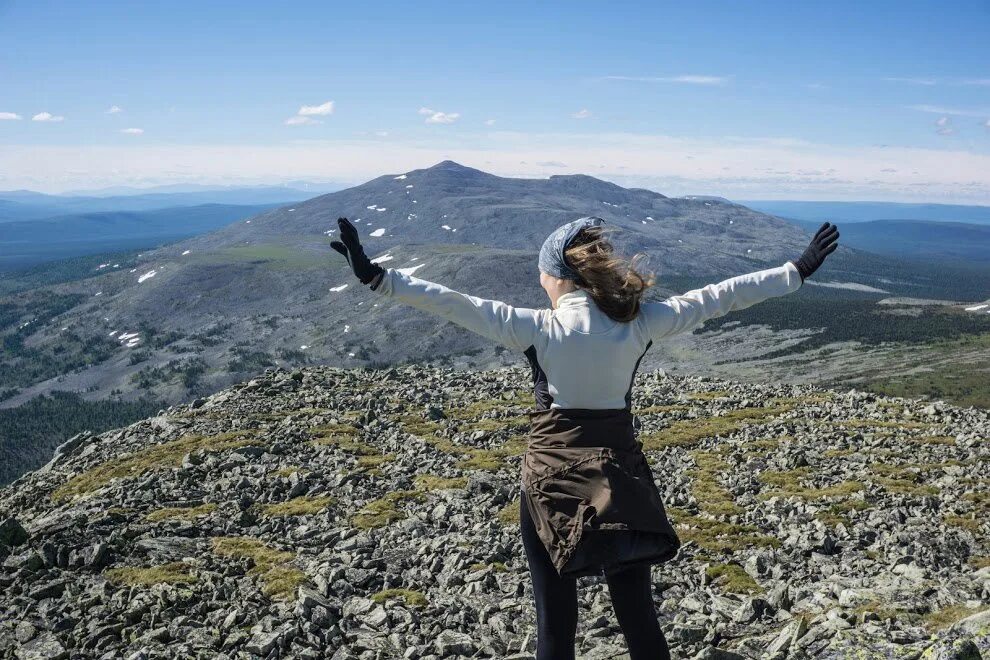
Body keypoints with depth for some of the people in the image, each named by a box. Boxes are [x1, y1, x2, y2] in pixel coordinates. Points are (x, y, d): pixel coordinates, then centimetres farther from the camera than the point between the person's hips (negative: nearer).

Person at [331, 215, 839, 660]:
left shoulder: (536, 328, -12)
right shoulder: (639, 323, -4)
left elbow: (455, 304, -18)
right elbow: (718, 297, 1)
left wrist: (376, 277, -17)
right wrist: (798, 270, 9)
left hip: (552, 477, -3)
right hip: (621, 475, 3)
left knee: (555, 617, 8)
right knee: (638, 617, 12)